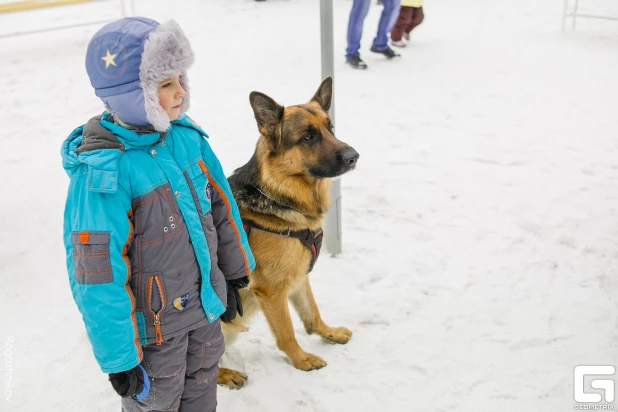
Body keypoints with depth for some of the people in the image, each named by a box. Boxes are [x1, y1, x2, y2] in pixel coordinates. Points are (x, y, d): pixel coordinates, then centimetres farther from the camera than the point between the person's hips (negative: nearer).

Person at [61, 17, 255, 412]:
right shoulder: (103, 174, -28)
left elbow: (220, 205, 6)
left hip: (205, 301, 6)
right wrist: (119, 357, -17)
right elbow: (98, 275, -24)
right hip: (155, 322, -6)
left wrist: (234, 272, 14)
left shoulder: (186, 135, -7)